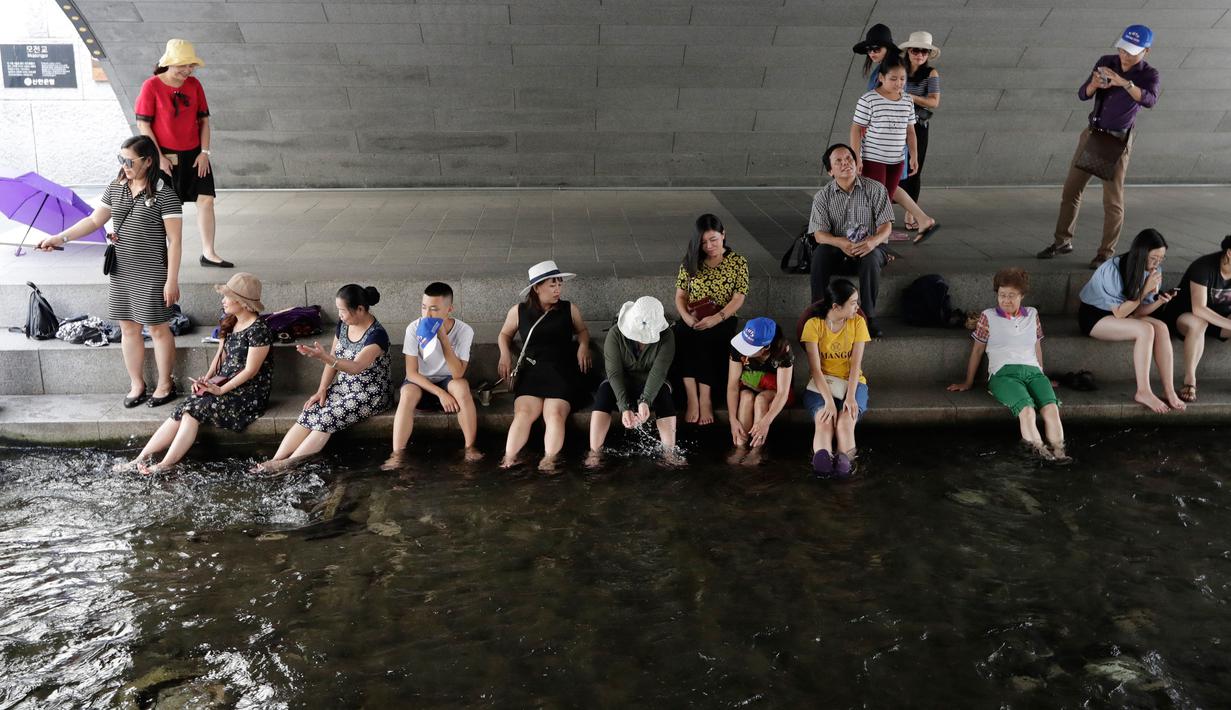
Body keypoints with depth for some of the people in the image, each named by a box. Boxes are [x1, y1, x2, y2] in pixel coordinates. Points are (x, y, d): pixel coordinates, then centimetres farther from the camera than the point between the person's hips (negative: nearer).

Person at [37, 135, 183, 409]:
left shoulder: (164, 194, -13)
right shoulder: (116, 188, 5)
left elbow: (174, 240, -14)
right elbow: (94, 220, 15)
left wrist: (172, 280, -16)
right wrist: (60, 238, 6)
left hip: (151, 274, -6)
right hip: (120, 272, 6)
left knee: (158, 328, 6)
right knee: (128, 328, 12)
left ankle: (165, 384, 20)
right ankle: (137, 385, 25)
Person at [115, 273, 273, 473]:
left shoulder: (258, 330, -16)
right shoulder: (230, 322, 12)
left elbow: (250, 371, -17)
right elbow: (221, 354, 16)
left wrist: (220, 390, -18)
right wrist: (206, 379, 1)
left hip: (249, 392, -7)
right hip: (226, 384, 7)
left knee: (193, 411, -22)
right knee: (183, 410, -12)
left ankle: (165, 464, -20)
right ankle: (141, 458, -13)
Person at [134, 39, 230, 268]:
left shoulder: (194, 84, 3)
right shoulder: (151, 86, -10)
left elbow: (204, 120, 7)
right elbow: (143, 124, -10)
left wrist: (204, 152, -2)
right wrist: (159, 157, -14)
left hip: (194, 154, 4)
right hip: (166, 156, -4)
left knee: (206, 199, -3)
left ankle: (208, 253, 5)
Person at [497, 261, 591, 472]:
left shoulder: (569, 310, 12)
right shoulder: (519, 312, 12)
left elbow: (582, 330, 29)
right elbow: (504, 334, 28)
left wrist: (583, 345, 7)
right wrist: (505, 354, 8)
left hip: (562, 371, 0)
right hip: (531, 371, 0)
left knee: (555, 414, -27)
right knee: (523, 412, -26)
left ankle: (549, 460, -34)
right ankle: (508, 459, -33)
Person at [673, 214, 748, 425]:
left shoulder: (738, 262, 2)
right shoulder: (690, 262, 9)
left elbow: (738, 299, -6)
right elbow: (680, 296, 9)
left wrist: (716, 318, -21)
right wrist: (686, 317, -13)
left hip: (723, 321, -2)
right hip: (693, 321, 2)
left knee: (704, 338, -35)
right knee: (681, 334, -33)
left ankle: (705, 399, -33)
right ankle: (692, 398, -36)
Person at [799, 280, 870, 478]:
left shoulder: (858, 322, -1)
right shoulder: (814, 324, -7)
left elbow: (856, 364, -8)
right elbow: (815, 368, -14)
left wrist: (850, 396, -24)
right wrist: (828, 400, -27)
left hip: (851, 382, 2)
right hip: (821, 384, -2)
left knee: (845, 422, -31)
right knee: (824, 421, -34)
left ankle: (844, 461, -50)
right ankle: (823, 460, -56)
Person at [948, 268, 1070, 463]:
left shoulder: (1032, 315, 23)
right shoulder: (988, 316, 14)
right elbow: (977, 350, 18)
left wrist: (1042, 376, 33)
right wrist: (968, 383, 20)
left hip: (1032, 371, 3)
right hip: (1003, 373, -3)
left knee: (1052, 407, -30)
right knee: (1027, 409, -34)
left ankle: (1058, 451, -45)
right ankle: (1038, 448, -50)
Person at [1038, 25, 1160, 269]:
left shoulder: (1149, 74, -9)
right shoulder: (1105, 63, 1)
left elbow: (1150, 100, -29)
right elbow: (1082, 94, -2)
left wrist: (1123, 82, -40)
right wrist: (1094, 85, -24)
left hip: (1118, 141, -4)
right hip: (1092, 134, 5)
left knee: (1113, 199, -4)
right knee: (1071, 189, 8)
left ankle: (1106, 252, 3)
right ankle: (1063, 241, 21)